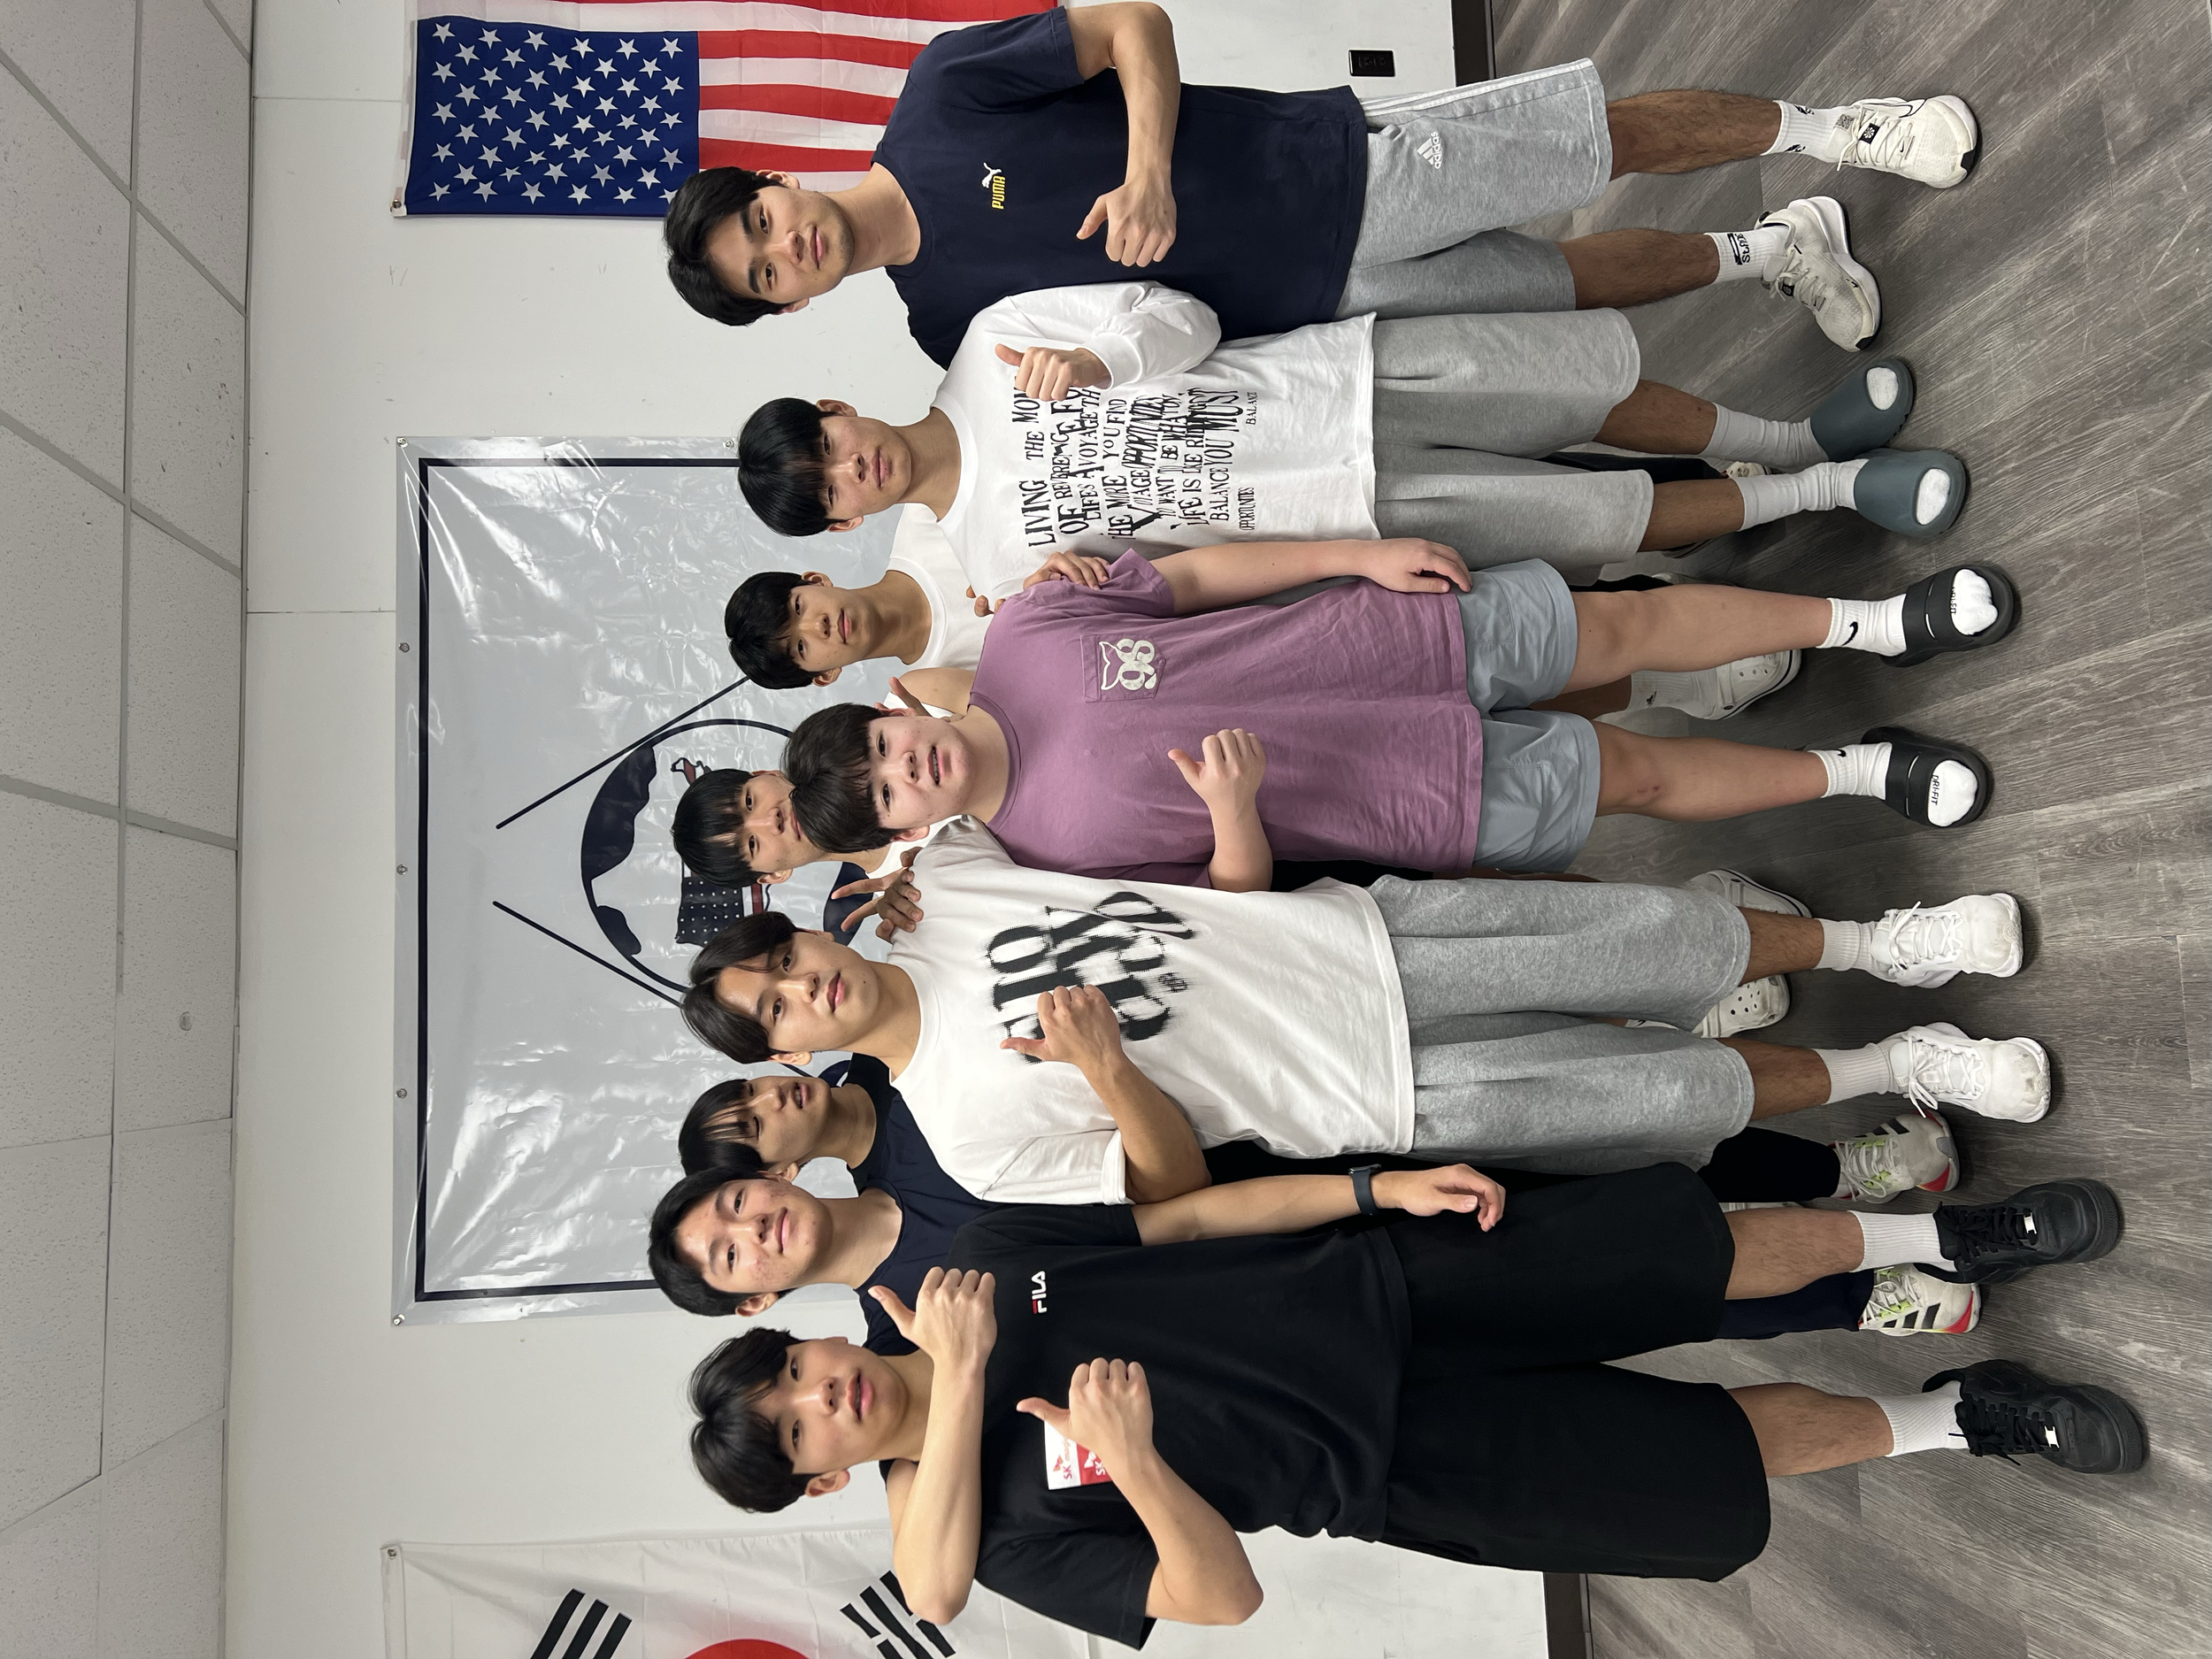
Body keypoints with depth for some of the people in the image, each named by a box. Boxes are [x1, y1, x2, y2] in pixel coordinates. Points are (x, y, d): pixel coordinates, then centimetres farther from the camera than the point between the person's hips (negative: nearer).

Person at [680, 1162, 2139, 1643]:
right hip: (1391, 1462, -2)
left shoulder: (986, 1257, 1)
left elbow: (1192, 1210, 2)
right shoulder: (999, 1530, -7)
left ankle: (1945, 1233, 20)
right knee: (1723, 1457, -3)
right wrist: (1136, 1464, -29)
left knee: (1697, 1247, -5)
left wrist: (1381, 1188, -6)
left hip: (1373, 1284, 3)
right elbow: (1224, 1599, -11)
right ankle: (1960, 1417, 22)